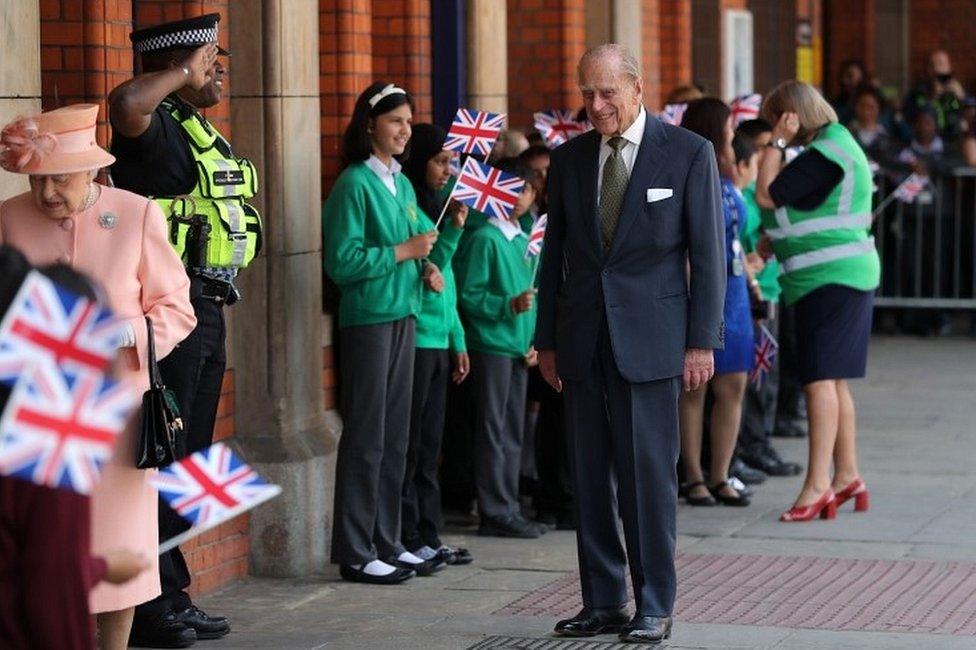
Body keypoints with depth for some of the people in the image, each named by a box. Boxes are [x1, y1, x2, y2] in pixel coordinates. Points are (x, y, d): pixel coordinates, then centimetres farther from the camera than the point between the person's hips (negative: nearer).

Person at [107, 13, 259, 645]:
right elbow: (124, 104, -37)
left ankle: (174, 597, 20)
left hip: (207, 308, 10)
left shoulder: (204, 133, 19)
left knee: (190, 455, 13)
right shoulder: (157, 126, -11)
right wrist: (185, 73, -21)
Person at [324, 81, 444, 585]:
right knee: (366, 436, -5)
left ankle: (387, 544, 18)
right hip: (367, 317, -8)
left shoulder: (401, 184, 15)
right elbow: (342, 262, -17)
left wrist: (425, 271, 5)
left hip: (403, 314, 8)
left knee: (395, 435, 11)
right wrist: (403, 252, -16)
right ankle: (356, 553, 1)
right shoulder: (354, 184, -11)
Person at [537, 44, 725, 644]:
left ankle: (655, 607, 4)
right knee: (591, 475, 7)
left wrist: (702, 341, -7)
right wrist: (547, 339, 11)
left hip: (649, 338, -4)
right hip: (583, 340, 4)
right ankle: (603, 601, 14)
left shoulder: (689, 154, -2)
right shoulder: (570, 158, 10)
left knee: (649, 473, -4)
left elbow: (709, 253, -2)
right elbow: (555, 252, 15)